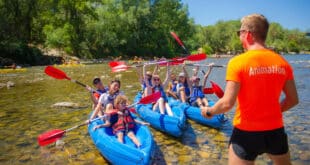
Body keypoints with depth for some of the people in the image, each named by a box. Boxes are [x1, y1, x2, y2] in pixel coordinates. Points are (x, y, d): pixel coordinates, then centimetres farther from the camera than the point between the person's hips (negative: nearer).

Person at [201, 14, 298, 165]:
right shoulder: (282, 62, -1)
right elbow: (293, 100, 5)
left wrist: (209, 111, -1)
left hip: (246, 132, -5)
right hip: (275, 130, 5)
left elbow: (227, 103, -19)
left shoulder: (237, 62, -16)